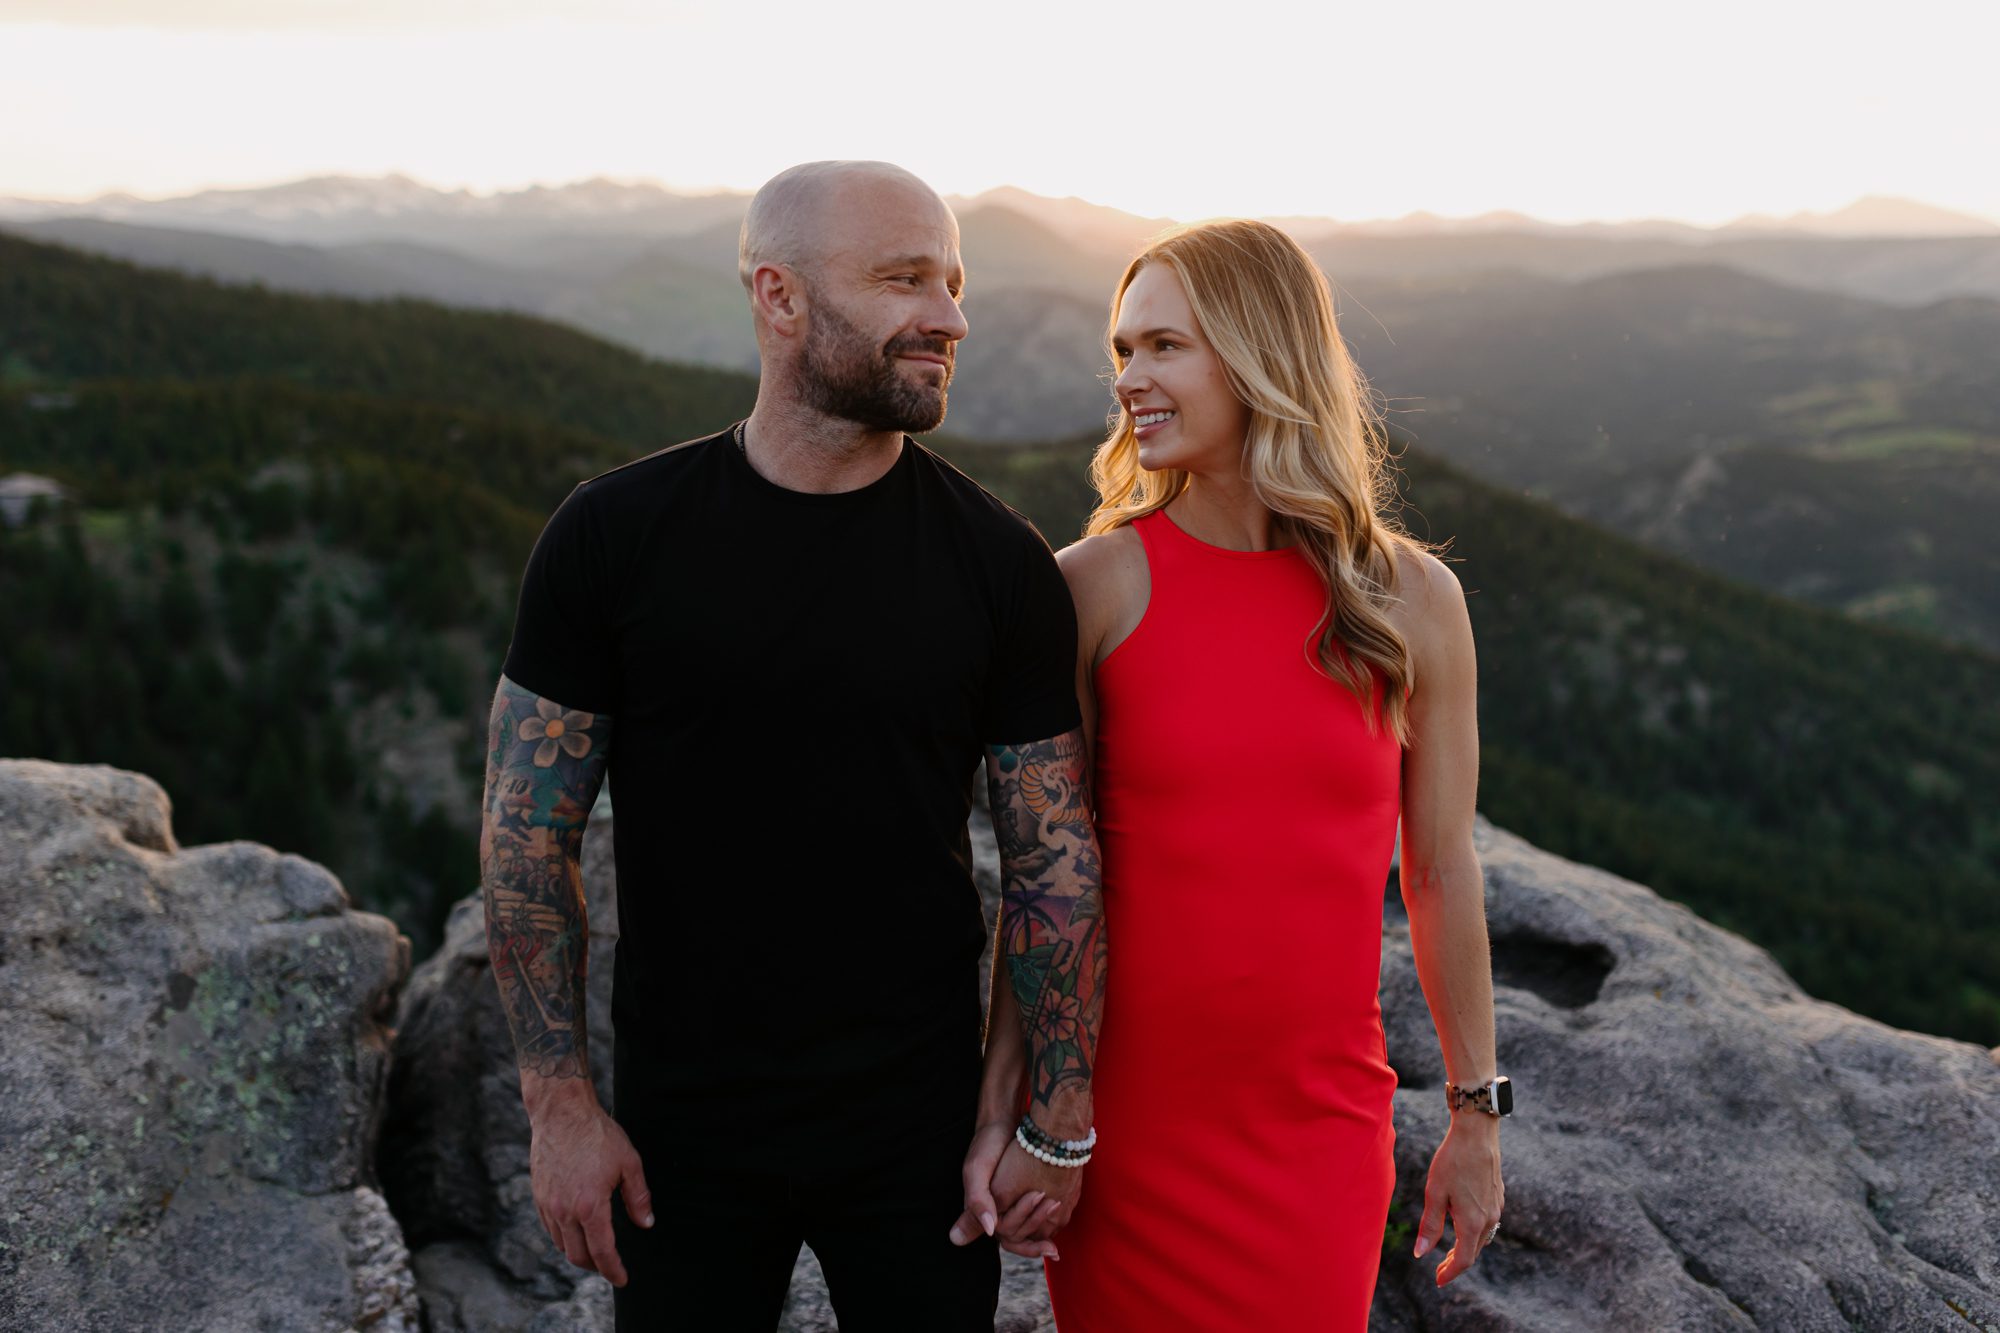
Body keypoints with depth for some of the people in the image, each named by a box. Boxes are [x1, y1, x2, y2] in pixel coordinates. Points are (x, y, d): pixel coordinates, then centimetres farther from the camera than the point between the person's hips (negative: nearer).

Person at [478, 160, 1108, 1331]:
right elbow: (529, 835, -3)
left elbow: (1057, 860, -1)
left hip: (920, 1131, 1)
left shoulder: (999, 564, -6)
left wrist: (1063, 1120, -1)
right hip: (679, 1132, 0)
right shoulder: (614, 535, -8)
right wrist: (560, 1103, -6)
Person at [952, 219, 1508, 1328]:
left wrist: (1476, 1114, 9)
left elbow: (1442, 871, 5)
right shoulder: (1094, 586, -7)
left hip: (1319, 1131, 1)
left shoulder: (1411, 599, -3)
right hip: (1123, 1121, -1)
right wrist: (1003, 1094, -4)